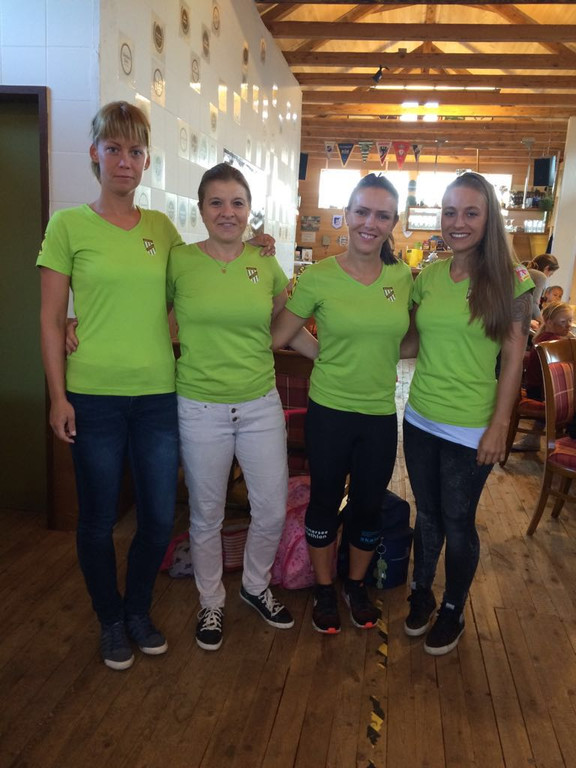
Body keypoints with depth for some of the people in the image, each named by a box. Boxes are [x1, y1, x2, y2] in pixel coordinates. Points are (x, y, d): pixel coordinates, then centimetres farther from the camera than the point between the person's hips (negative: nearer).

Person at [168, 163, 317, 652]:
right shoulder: (179, 262, -5)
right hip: (201, 409, -2)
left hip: (261, 405, 3)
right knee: (207, 516, 12)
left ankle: (256, 587, 39)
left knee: (273, 511, 10)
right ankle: (211, 602, 37)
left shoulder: (266, 266, 3)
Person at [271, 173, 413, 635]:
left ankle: (357, 585, 41)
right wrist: (331, 355, -9)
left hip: (381, 415, 3)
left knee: (369, 505, 16)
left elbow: (408, 340, 10)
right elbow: (277, 337, -6)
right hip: (329, 411, -2)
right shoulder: (318, 277, -10)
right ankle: (324, 590, 37)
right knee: (325, 502, 13)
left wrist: (377, 355, -3)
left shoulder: (403, 277, -1)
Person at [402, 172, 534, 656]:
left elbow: (514, 357, -9)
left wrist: (499, 426, -12)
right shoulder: (429, 277, 4)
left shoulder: (510, 280, -8)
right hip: (420, 418, 4)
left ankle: (453, 610, 33)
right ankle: (421, 593, 40)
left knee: (457, 522, 10)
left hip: (470, 428, -4)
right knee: (427, 513, 19)